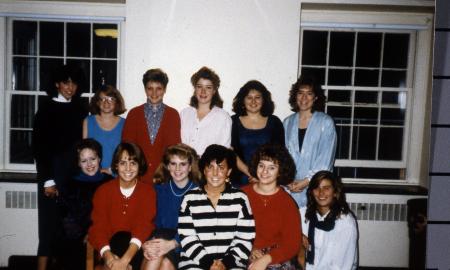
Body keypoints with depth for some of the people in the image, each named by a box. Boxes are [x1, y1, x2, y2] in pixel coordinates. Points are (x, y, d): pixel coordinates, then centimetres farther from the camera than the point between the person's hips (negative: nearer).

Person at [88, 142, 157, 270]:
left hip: (136, 251, 0)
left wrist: (125, 259, -30)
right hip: (112, 247, 0)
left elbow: (143, 226, -14)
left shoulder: (148, 191, 1)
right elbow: (98, 227, -7)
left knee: (122, 239, -32)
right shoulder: (103, 190, 4)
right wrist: (108, 256, -27)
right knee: (119, 239, -32)